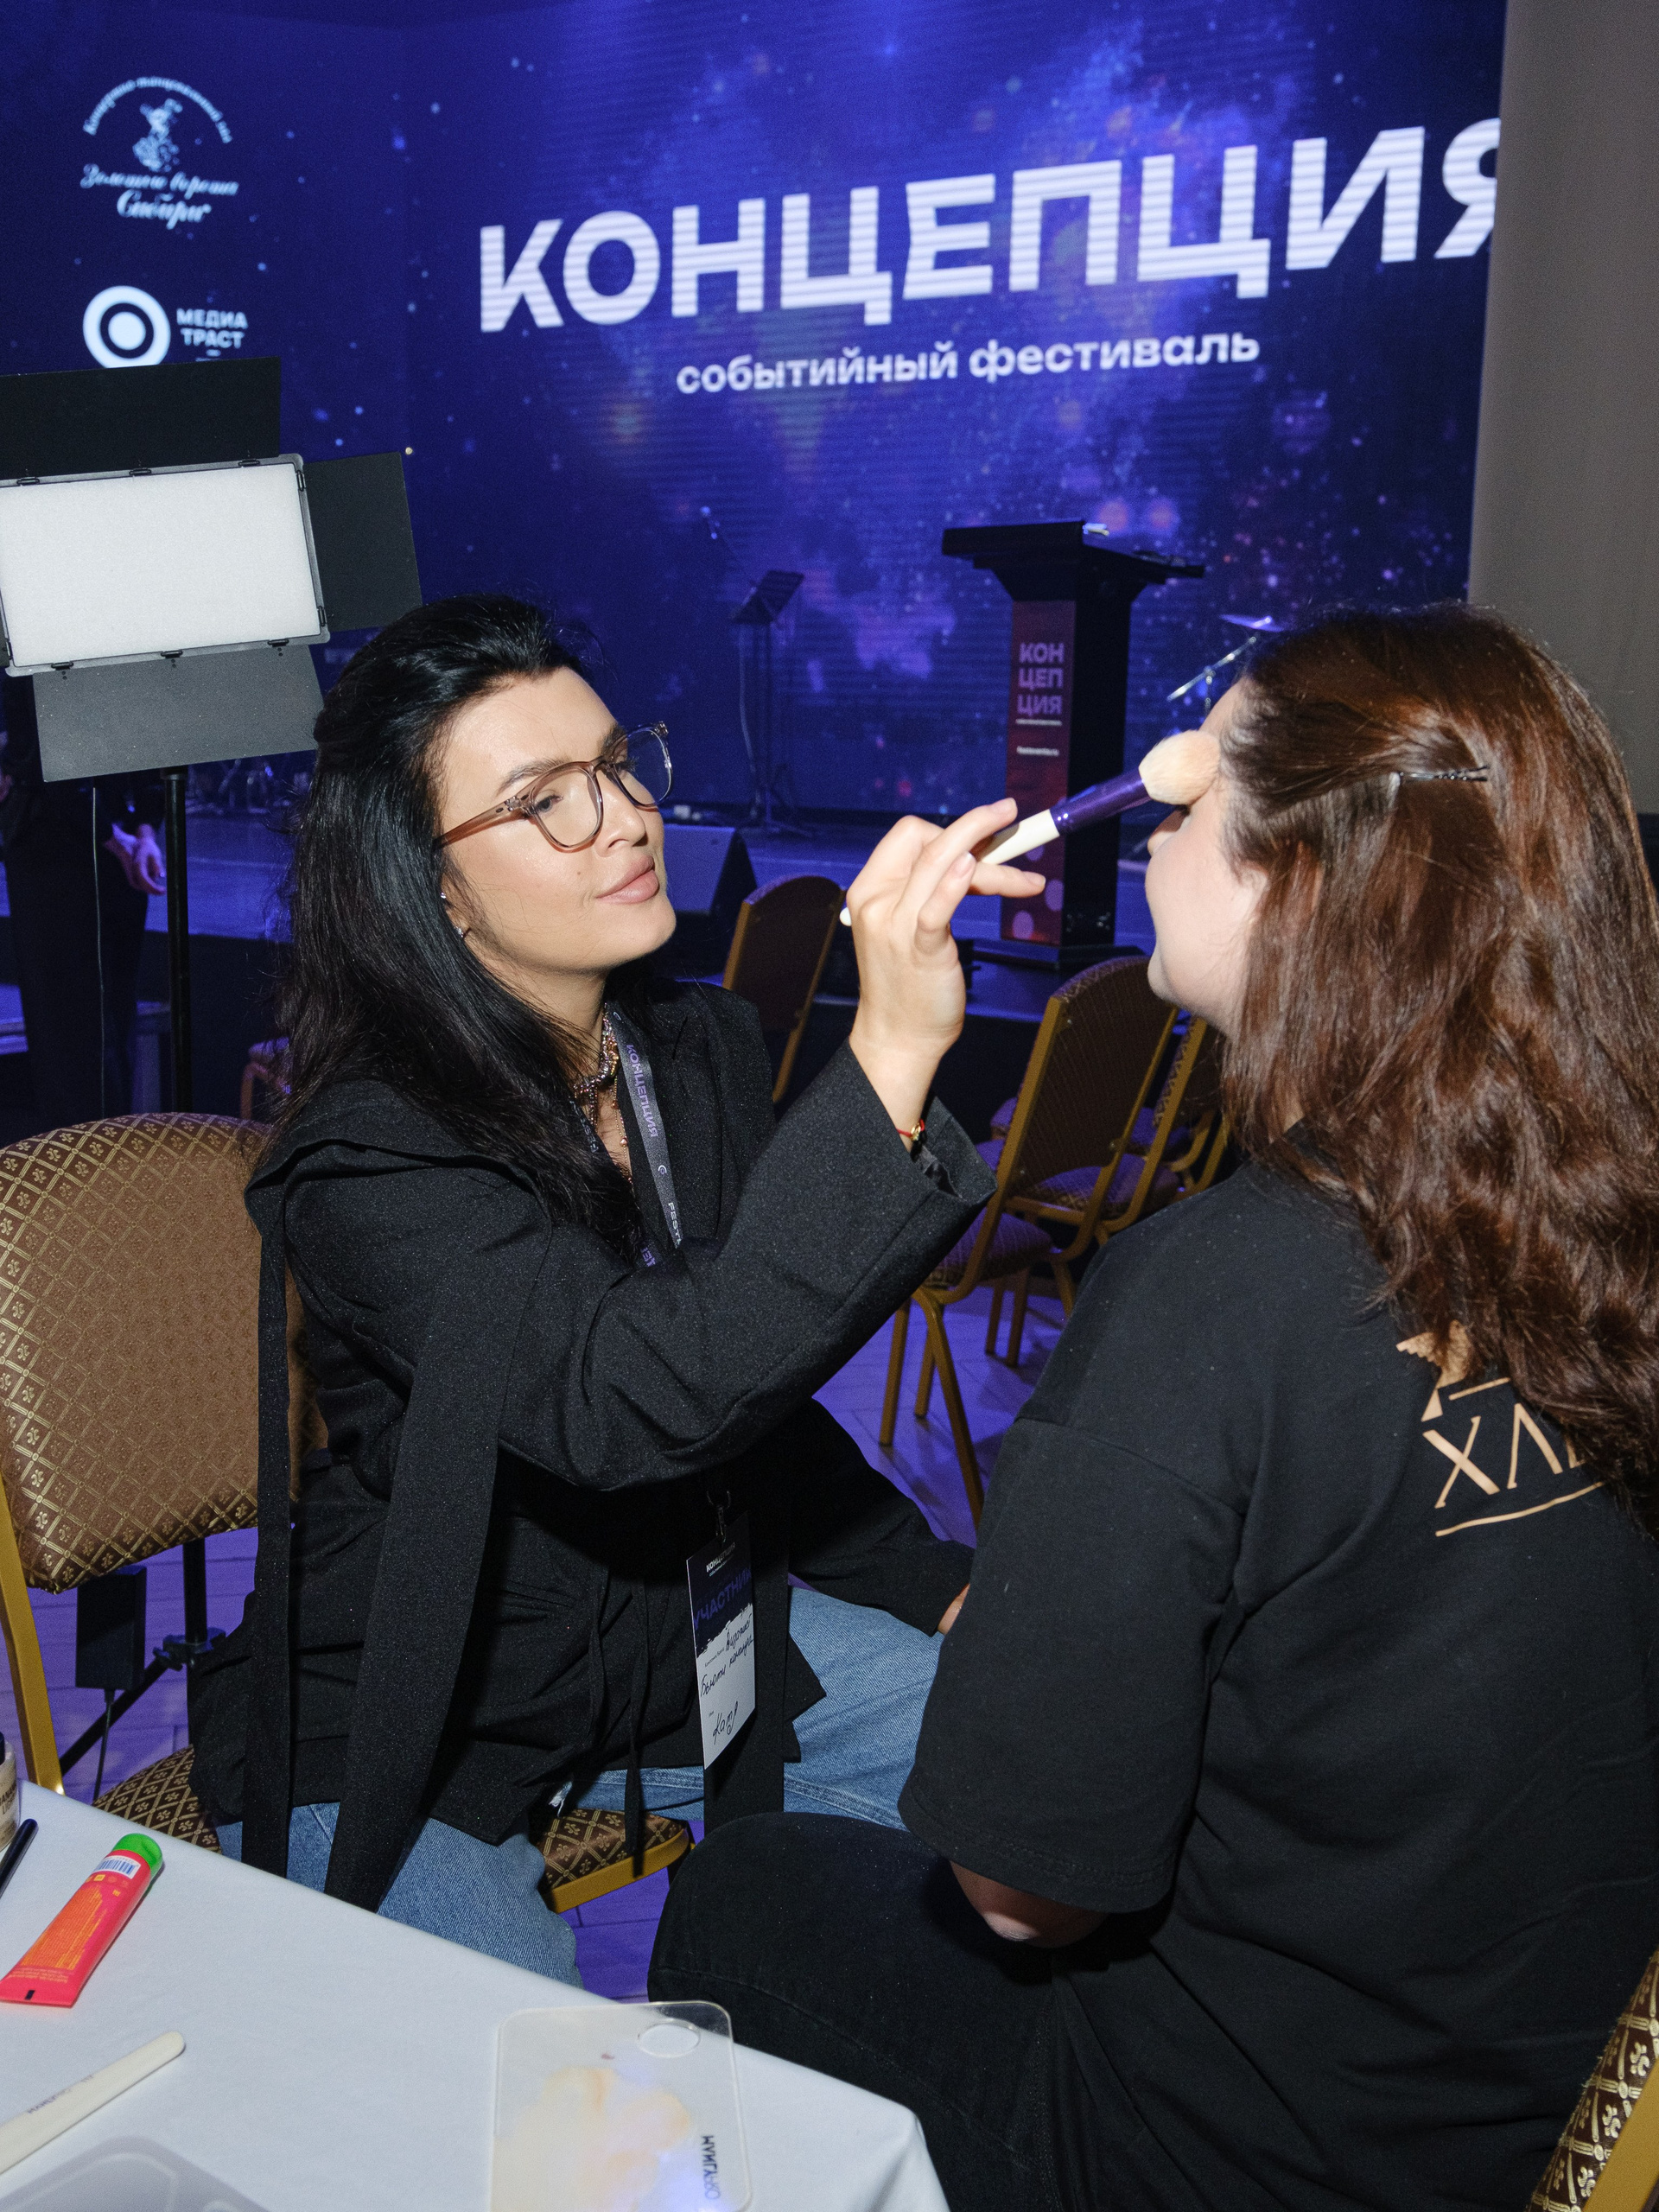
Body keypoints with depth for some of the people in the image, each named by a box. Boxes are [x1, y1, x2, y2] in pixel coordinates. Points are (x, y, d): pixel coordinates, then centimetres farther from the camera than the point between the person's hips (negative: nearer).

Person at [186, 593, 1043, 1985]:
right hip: (394, 1751, -6)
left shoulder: (707, 1054, -1)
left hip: (681, 1638, 7)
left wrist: (941, 1592, -1)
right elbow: (634, 1402, -42)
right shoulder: (372, 1161, -25)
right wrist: (887, 1061, -49)